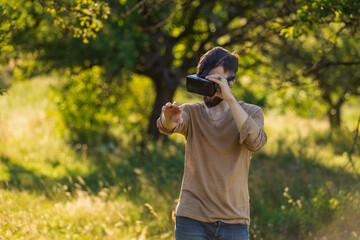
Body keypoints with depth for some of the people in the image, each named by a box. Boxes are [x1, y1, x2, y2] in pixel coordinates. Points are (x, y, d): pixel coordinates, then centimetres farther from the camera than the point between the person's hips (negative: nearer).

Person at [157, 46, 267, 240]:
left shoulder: (251, 113, 3)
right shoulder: (192, 112, 6)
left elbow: (256, 142, -18)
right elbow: (167, 127, -16)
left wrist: (229, 98, -22)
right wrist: (169, 119, -42)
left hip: (233, 221, 0)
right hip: (192, 218, 1)